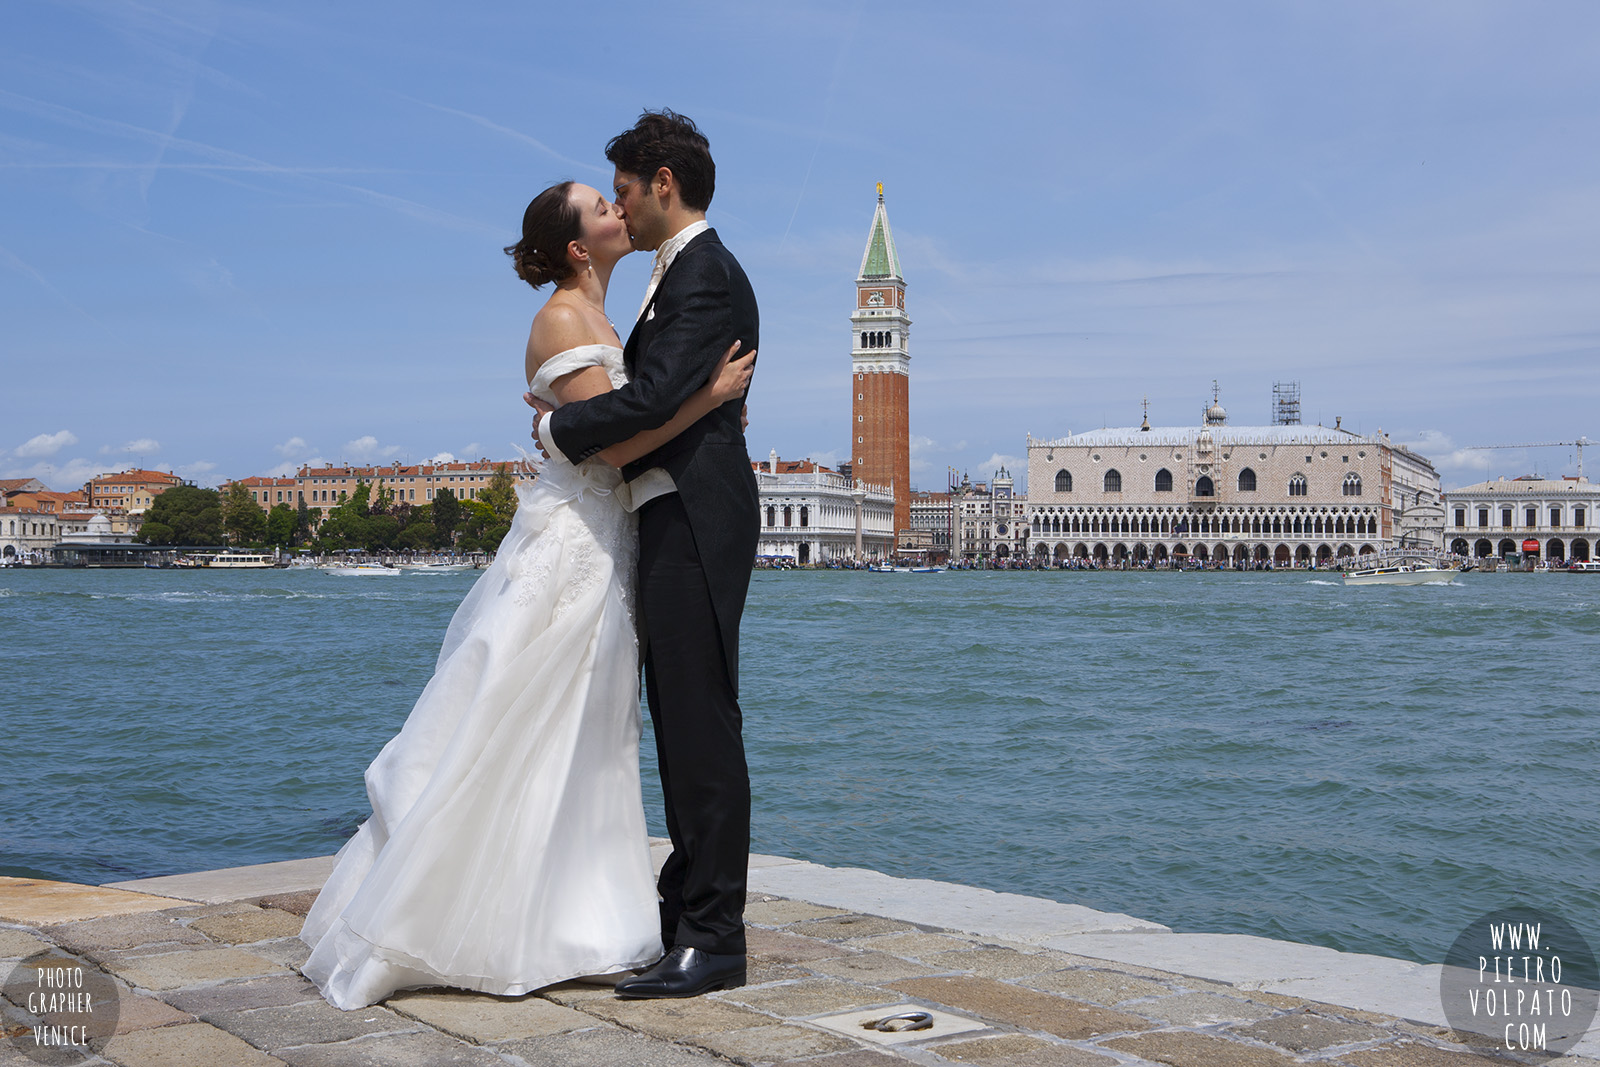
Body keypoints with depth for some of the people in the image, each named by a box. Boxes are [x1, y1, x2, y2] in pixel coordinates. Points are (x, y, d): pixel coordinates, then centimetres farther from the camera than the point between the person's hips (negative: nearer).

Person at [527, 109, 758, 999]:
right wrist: (571, 413, 8)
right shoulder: (679, 274, 20)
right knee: (681, 720, 15)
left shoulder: (708, 274, -12)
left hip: (695, 524, -11)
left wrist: (556, 429, -9)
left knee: (704, 724, -9)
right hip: (671, 523, 11)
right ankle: (687, 903, 26)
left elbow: (654, 399, -22)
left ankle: (714, 940, -5)